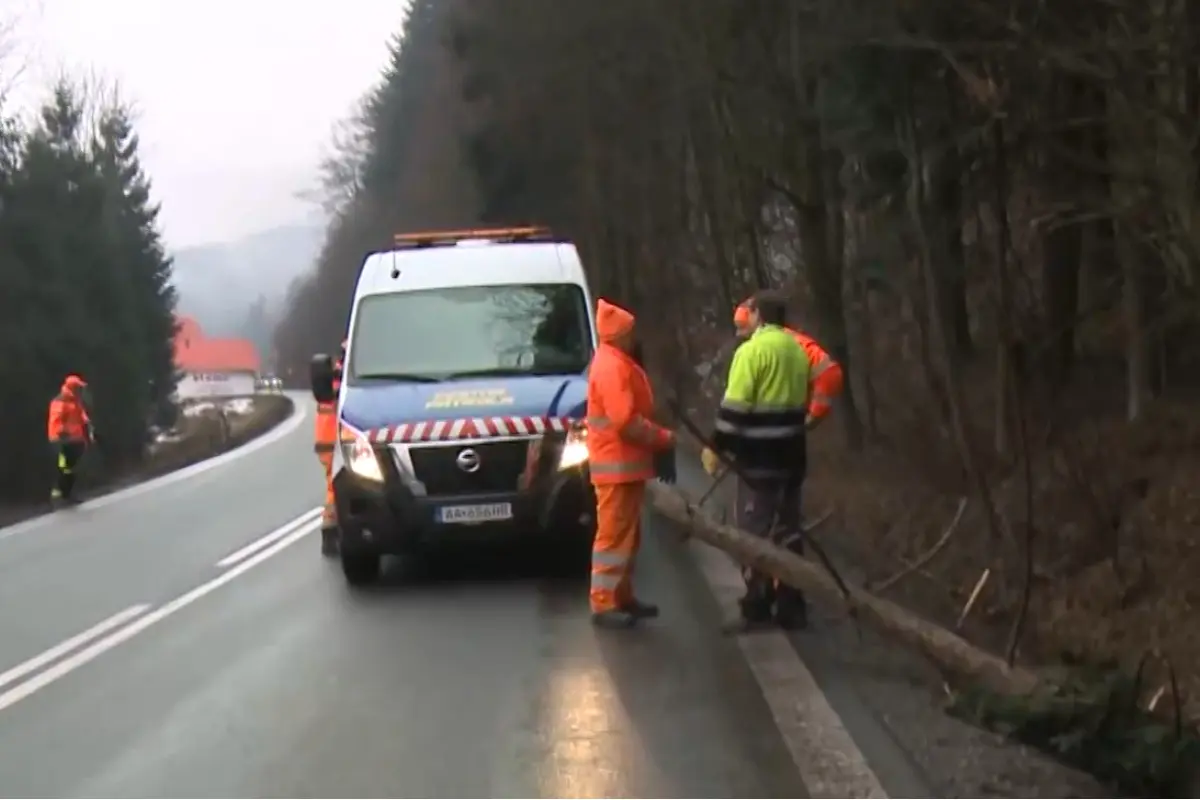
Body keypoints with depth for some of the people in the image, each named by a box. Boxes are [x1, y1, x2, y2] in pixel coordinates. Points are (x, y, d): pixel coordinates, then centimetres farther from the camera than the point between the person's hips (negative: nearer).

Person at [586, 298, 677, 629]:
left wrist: (657, 436, 6)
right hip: (617, 465, -11)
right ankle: (604, 604, -6)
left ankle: (622, 596, 23)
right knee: (614, 534, -8)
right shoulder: (611, 367, -19)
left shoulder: (618, 363, 16)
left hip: (626, 463, 11)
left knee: (628, 535, 16)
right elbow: (626, 421, -25)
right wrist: (663, 439, -14)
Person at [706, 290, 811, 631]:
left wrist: (717, 446, -11)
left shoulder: (752, 351, -12)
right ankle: (791, 605, 12)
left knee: (755, 529, -3)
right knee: (787, 527, 11)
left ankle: (757, 606, -4)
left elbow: (735, 405, -16)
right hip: (790, 451, 8)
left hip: (759, 454, -8)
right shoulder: (798, 351, 14)